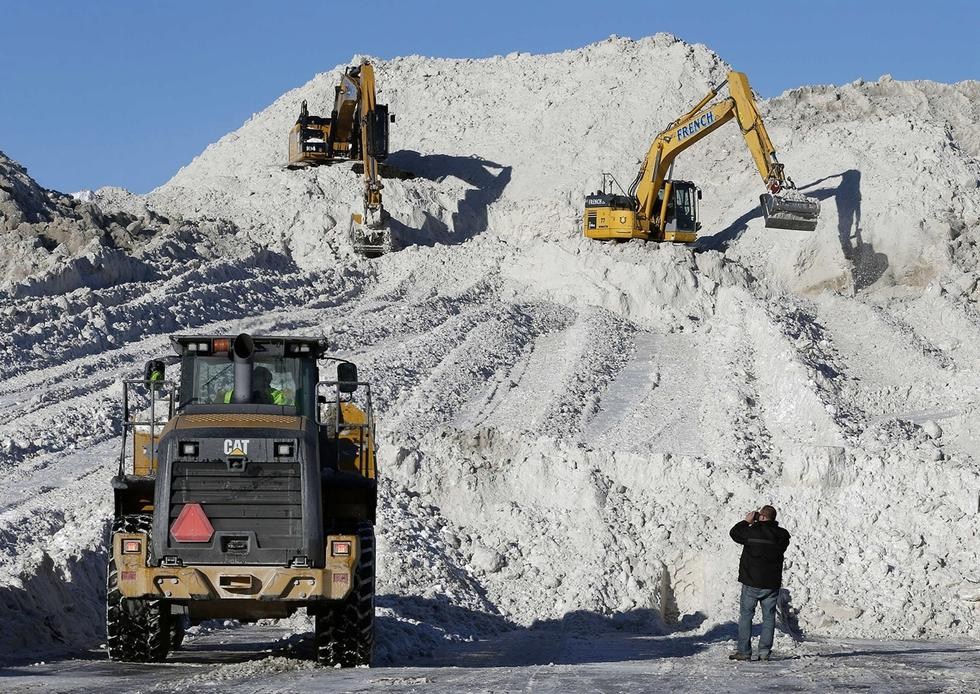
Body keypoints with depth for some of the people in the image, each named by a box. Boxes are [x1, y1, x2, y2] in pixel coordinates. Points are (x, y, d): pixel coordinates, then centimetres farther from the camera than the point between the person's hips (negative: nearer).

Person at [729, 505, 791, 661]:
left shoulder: (752, 532, -11)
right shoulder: (782, 535, -1)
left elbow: (734, 533, 4)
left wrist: (747, 521, 15)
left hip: (751, 583, -3)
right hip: (772, 583, 3)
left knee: (746, 616, 4)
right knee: (769, 616, 8)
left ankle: (743, 651, 2)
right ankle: (765, 651, 5)